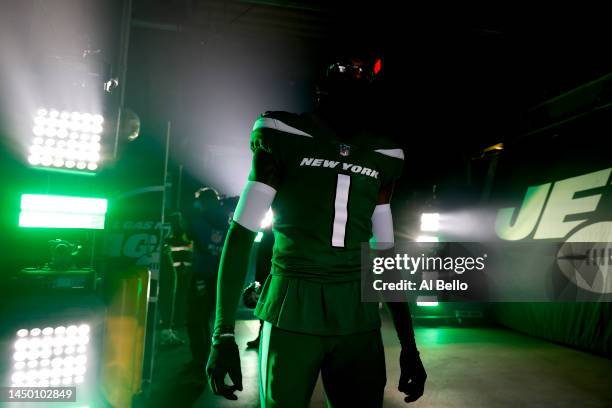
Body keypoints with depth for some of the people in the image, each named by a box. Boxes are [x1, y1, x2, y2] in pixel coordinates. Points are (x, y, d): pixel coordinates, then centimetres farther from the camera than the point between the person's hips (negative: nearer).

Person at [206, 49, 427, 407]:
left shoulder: (382, 157, 7)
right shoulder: (286, 138, -2)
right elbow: (242, 234, -3)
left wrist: (409, 346, 11)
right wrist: (223, 333, -9)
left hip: (358, 319, 4)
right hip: (292, 312, -3)